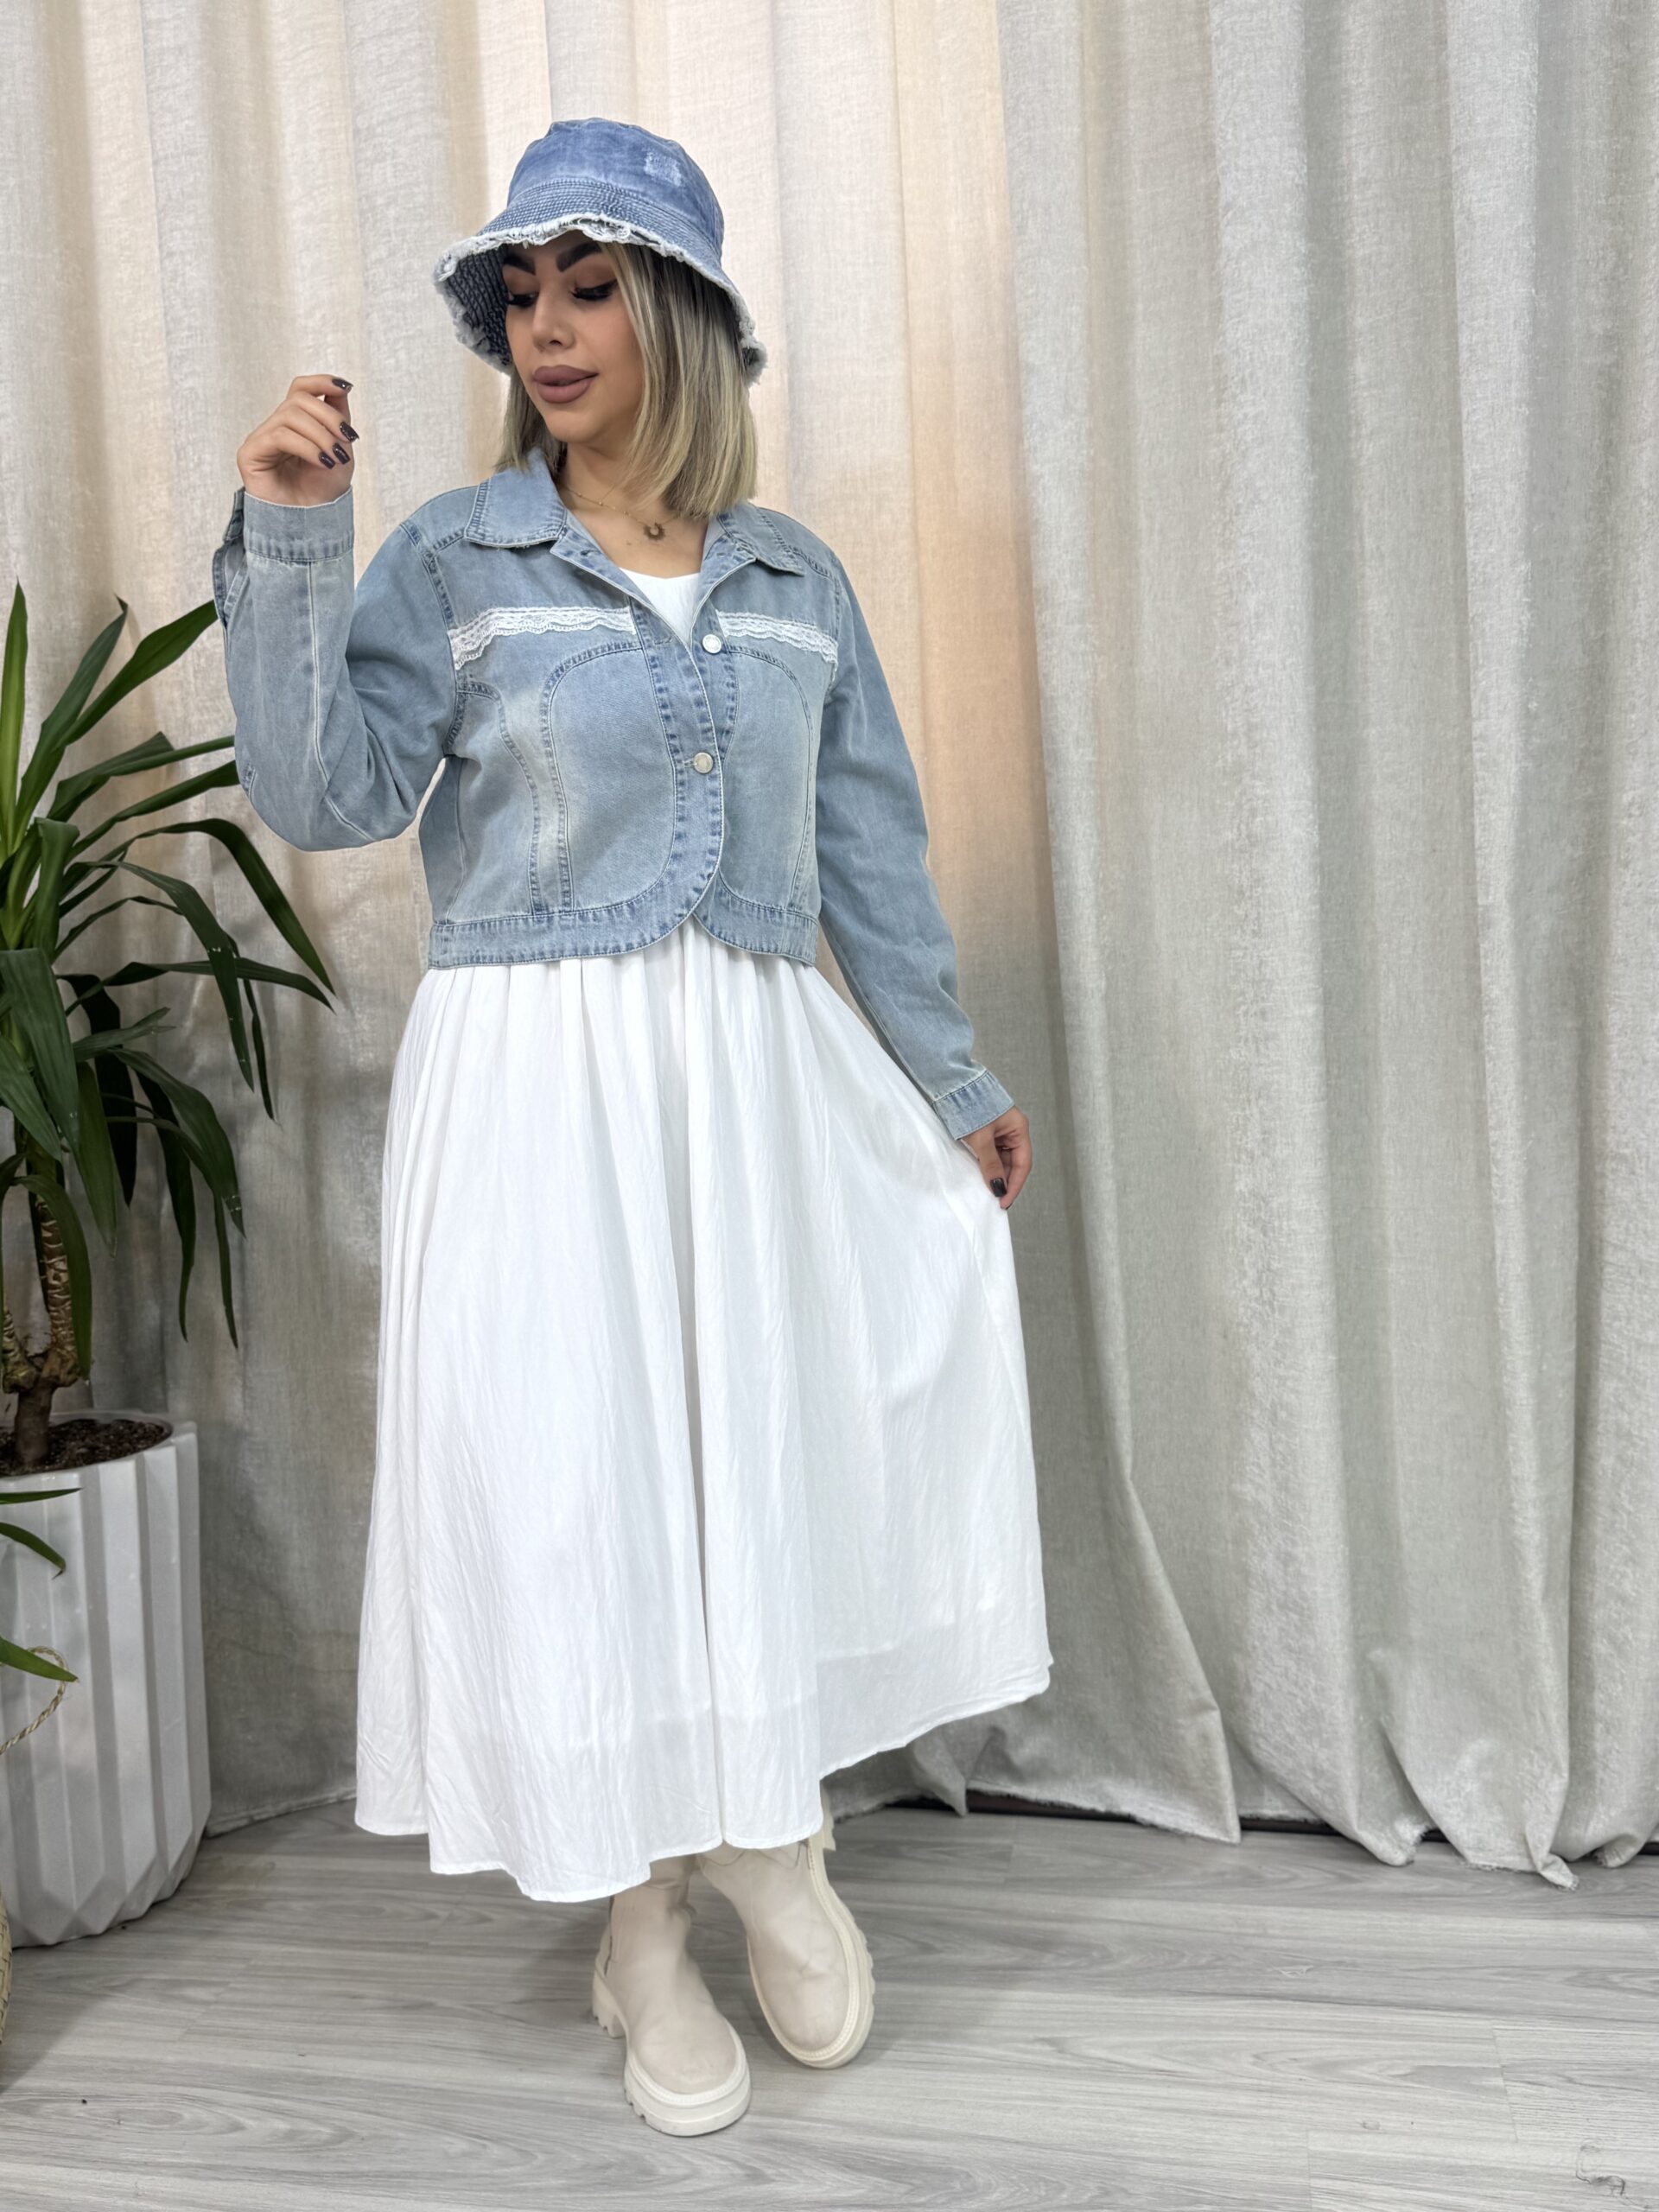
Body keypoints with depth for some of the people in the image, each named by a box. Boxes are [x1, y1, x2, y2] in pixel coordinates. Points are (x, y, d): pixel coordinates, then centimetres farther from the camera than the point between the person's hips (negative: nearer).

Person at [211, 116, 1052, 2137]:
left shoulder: (792, 575, 9)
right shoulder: (452, 559, 0)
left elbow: (870, 848, 12)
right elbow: (321, 798, -9)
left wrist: (954, 1080, 14)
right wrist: (288, 550, -18)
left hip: (763, 1071, 3)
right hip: (540, 1081, -3)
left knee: (781, 1438, 8)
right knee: (573, 1473, 2)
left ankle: (777, 1838, 34)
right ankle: (639, 1928, 23)